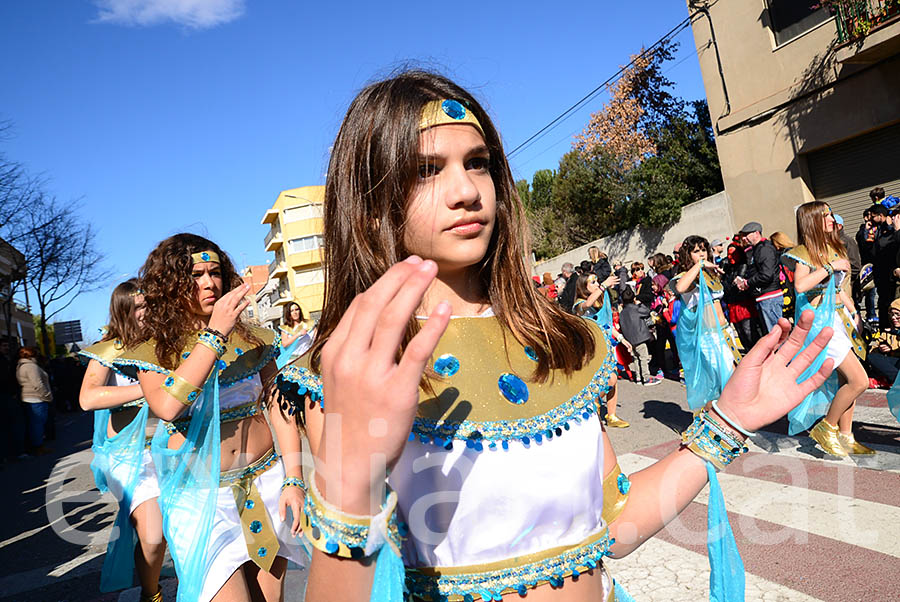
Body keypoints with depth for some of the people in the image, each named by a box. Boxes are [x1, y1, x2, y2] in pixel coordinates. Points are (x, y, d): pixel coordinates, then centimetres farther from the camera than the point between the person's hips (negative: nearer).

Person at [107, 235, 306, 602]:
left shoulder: (251, 338, 2)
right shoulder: (153, 351, -2)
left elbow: (280, 410, 1)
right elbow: (167, 407, -23)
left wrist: (293, 481, -5)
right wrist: (214, 334, -24)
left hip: (266, 484, 2)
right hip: (200, 498, -2)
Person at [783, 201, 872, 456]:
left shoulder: (834, 247, 13)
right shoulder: (804, 252, -11)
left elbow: (840, 286, 21)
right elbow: (800, 285, -28)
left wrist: (853, 312, 18)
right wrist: (830, 266, -22)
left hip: (841, 317, 8)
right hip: (822, 319, -8)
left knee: (847, 381, 9)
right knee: (859, 381, -11)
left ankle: (846, 437, 20)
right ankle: (826, 428, 5)